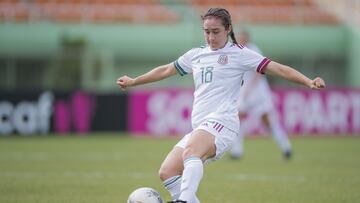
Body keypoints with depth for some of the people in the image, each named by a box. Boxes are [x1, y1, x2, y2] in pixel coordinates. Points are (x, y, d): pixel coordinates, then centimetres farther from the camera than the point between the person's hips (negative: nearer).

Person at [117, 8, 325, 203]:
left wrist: (308, 82, -16)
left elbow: (278, 68, -2)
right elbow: (166, 70, 36)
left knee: (190, 153, -37)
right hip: (199, 128, 8)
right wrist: (133, 81, 47)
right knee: (167, 172, -6)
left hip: (221, 122, -8)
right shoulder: (196, 55, 20)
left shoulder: (238, 53, 3)